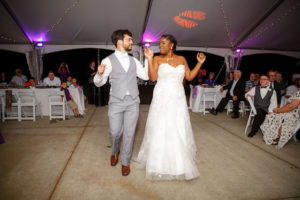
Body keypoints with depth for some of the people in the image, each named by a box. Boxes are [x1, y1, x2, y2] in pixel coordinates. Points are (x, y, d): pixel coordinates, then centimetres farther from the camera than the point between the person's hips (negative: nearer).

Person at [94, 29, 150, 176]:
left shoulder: (133, 61, 10)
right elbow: (99, 83, -5)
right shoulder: (108, 60, -3)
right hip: (116, 102, -3)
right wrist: (99, 74, -27)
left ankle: (126, 162, 26)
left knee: (129, 133, 7)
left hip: (133, 102, 3)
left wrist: (149, 60, 4)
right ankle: (115, 151, 40)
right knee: (115, 132, 6)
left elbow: (146, 76, 14)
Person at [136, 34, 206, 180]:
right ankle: (160, 164, 20)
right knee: (159, 131, 2)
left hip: (178, 99, 2)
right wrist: (149, 60, -14)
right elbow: (153, 78, -9)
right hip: (161, 99, -2)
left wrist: (200, 63, 6)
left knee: (179, 131, 7)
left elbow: (189, 77, 10)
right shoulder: (157, 59, 3)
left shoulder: (182, 59, 11)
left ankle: (180, 163, 26)